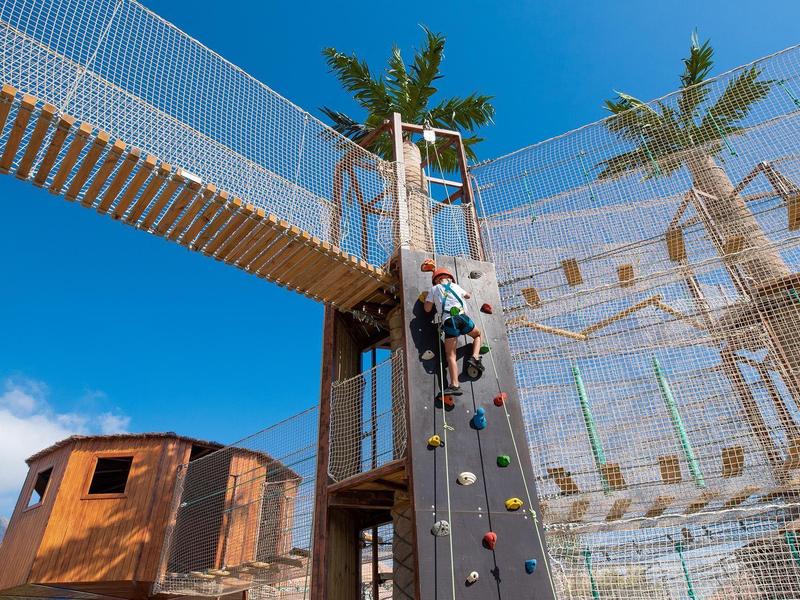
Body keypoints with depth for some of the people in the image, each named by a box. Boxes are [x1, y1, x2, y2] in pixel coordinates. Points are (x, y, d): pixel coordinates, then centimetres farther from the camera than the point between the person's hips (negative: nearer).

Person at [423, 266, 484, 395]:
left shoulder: (434, 289, 16)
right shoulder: (455, 286, 22)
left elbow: (427, 309, 15)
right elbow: (468, 296, 41)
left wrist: (429, 298, 32)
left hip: (448, 321, -2)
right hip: (462, 317, 2)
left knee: (450, 355, -1)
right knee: (477, 335, 32)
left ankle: (455, 385, -17)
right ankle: (475, 357, 7)